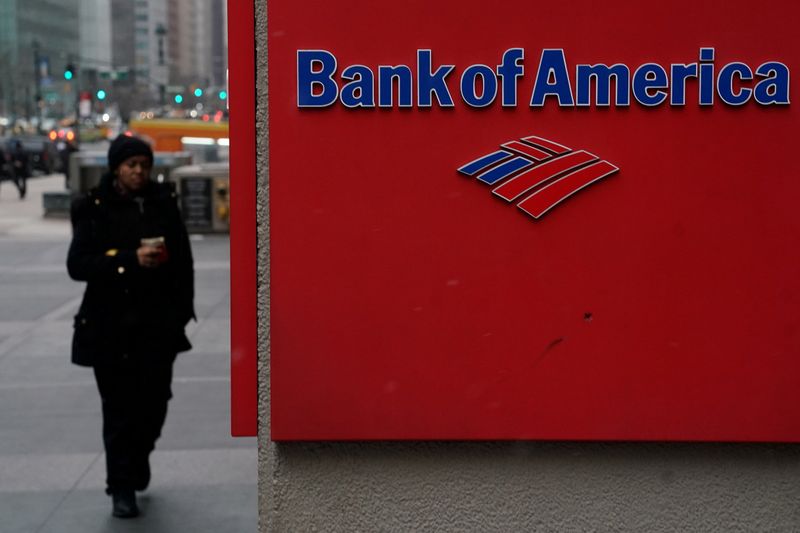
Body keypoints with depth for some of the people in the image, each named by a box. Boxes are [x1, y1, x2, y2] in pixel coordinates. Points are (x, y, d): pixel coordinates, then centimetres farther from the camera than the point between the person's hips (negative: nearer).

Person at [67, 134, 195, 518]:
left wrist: (182, 308, 4)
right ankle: (122, 487, 13)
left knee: (154, 401, 3)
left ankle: (136, 463, 32)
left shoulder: (162, 203, 5)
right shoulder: (94, 209, -2)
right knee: (119, 408, 0)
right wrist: (131, 259, -19)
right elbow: (77, 265, -10)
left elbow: (182, 258, 10)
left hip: (158, 324, 2)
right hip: (110, 325, -2)